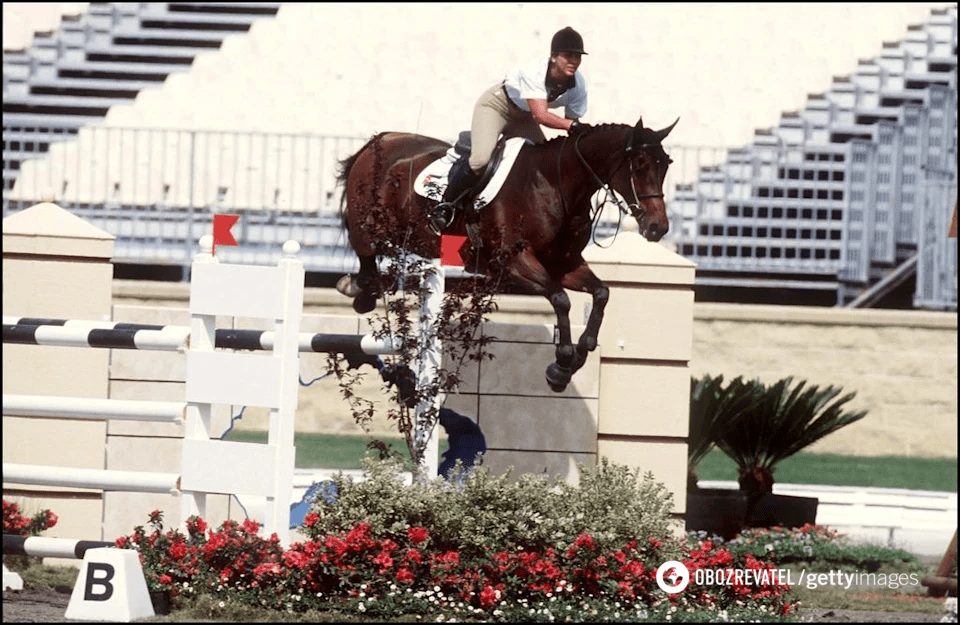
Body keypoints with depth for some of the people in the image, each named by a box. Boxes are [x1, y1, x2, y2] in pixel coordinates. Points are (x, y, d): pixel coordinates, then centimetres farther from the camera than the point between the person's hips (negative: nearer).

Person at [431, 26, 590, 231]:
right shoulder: (534, 72, -37)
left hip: (523, 117, 7)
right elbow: (541, 116, -44)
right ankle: (444, 207, -11)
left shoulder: (578, 85, -19)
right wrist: (574, 126, -53)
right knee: (481, 159, -26)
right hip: (496, 105, -7)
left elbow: (572, 123, -7)